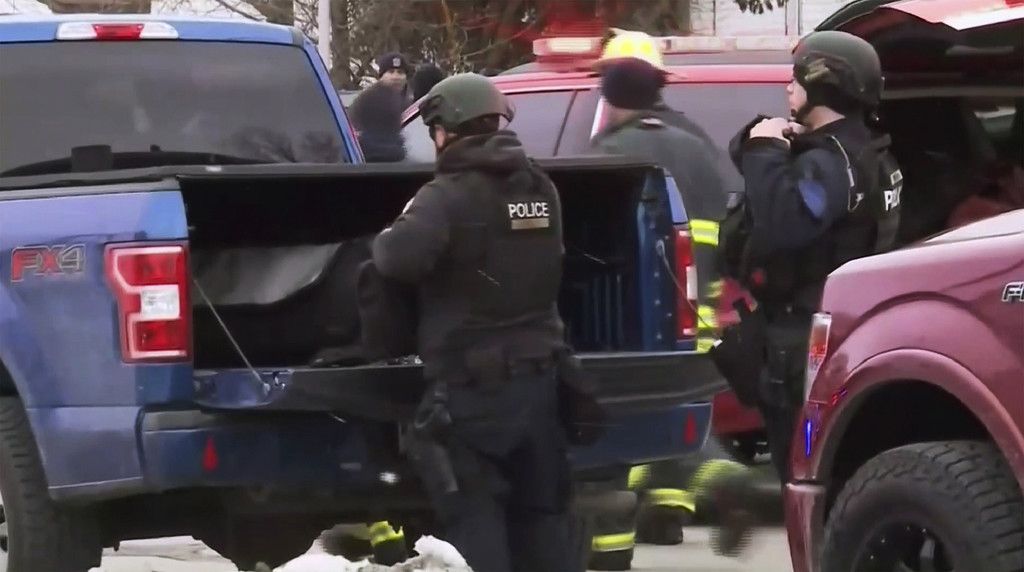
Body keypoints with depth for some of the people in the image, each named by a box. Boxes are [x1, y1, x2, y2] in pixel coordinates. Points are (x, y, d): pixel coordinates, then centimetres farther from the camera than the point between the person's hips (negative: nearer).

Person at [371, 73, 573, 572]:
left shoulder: (450, 194, -14)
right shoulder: (541, 190, 11)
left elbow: (402, 258, -28)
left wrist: (384, 241, -7)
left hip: (471, 387, -7)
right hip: (538, 378, 7)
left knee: (475, 525, -3)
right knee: (541, 516, 15)